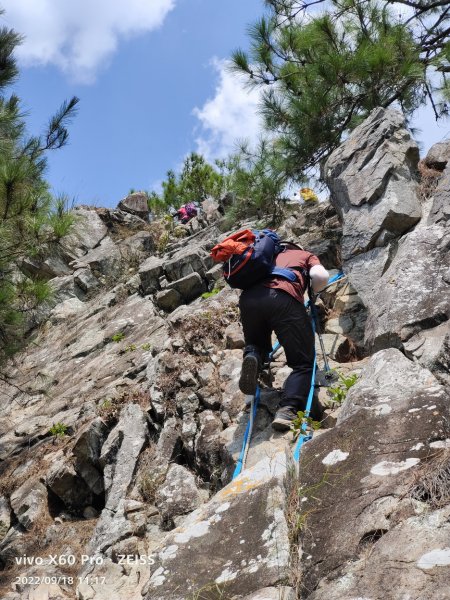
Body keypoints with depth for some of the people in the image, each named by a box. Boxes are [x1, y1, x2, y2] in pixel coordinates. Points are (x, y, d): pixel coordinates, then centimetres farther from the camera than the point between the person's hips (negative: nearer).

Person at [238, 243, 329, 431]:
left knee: (257, 344, 30)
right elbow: (321, 276, 11)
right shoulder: (307, 256, 32)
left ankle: (252, 357, -6)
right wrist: (312, 292, 32)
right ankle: (287, 409, -19)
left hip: (248, 297, 4)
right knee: (303, 363, 7)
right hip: (284, 298, -3)